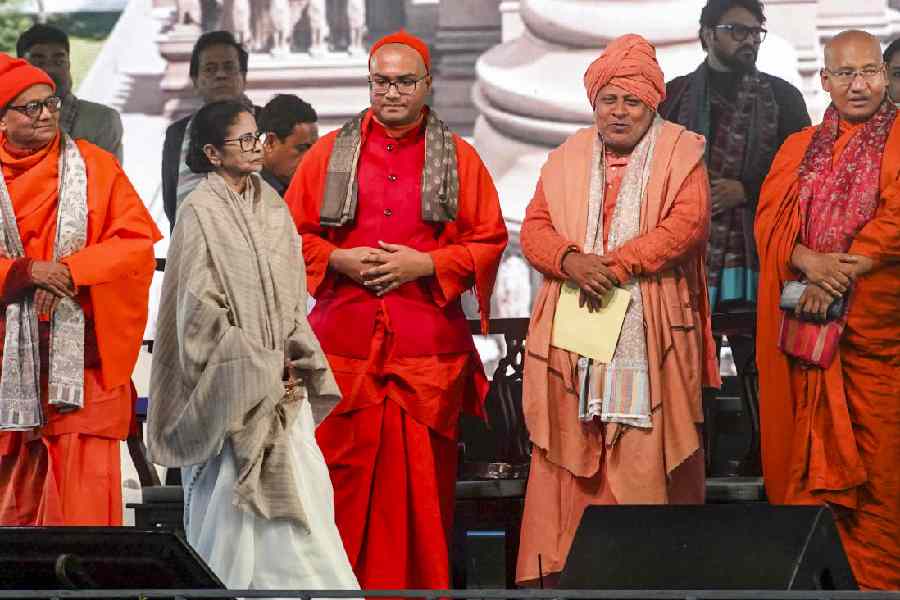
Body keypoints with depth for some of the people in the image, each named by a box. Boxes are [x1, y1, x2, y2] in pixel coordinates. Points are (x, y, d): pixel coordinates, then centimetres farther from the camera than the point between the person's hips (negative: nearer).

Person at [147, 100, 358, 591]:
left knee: (305, 490, 0)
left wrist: (295, 361, -1)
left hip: (280, 381, 6)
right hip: (231, 385, -6)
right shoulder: (201, 213, -9)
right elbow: (201, 308, -12)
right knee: (228, 500, -2)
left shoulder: (271, 206, 10)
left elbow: (292, 294, 13)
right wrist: (260, 370, -11)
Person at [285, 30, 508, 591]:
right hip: (345, 341, 1)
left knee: (422, 477, 0)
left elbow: (489, 240, 5)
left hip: (428, 346, 0)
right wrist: (338, 260, -7)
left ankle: (420, 582, 7)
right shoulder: (329, 154, 10)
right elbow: (290, 234, 11)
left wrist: (425, 264, -9)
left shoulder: (459, 157, 8)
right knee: (344, 472, -2)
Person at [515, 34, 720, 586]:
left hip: (651, 332, -3)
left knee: (646, 456, -5)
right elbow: (535, 228, 9)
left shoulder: (681, 155, 6)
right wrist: (572, 260, -13)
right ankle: (559, 564, 2)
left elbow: (687, 222, -9)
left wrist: (614, 265, -16)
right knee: (571, 450, 0)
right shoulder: (568, 159, 16)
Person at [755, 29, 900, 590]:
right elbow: (771, 219, 5)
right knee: (805, 455, 3)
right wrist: (809, 261, -14)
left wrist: (839, 274, -15)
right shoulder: (799, 148, 16)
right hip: (803, 326, 3)